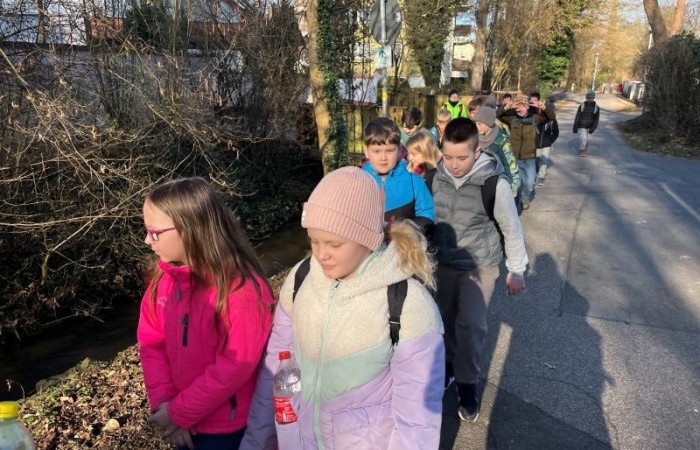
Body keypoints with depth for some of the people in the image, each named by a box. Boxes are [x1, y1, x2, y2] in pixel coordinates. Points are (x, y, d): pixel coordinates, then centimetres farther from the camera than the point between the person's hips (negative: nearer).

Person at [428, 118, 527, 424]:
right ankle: (447, 363, 40)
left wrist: (516, 271, -4)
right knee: (445, 318, 15)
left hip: (480, 267, -4)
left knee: (470, 325, -4)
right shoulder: (438, 176, -9)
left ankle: (467, 383, 19)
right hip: (444, 263, 4)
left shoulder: (495, 183, -22)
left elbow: (512, 229, -10)